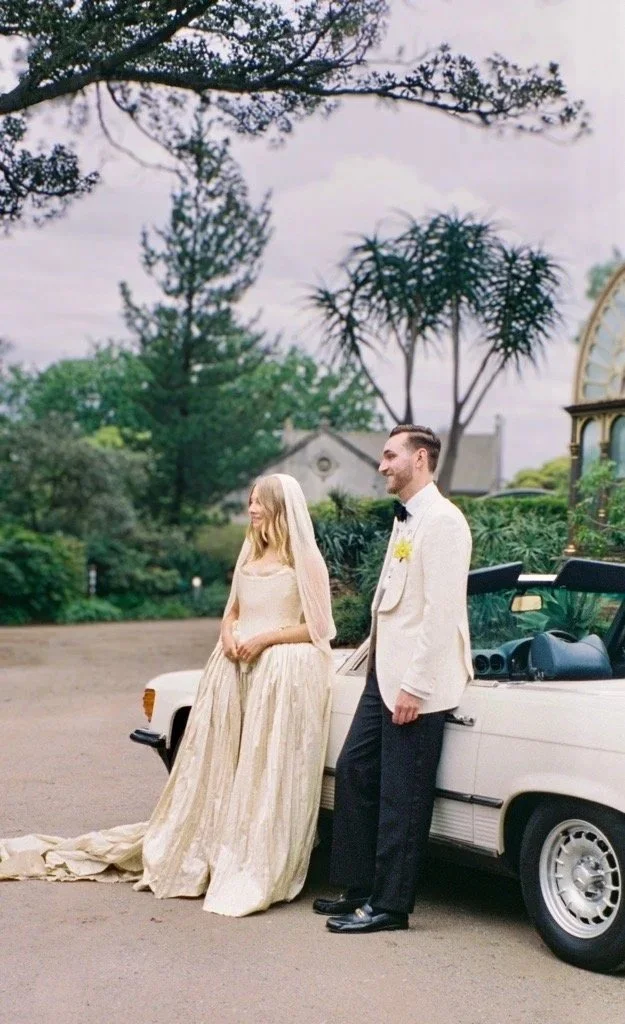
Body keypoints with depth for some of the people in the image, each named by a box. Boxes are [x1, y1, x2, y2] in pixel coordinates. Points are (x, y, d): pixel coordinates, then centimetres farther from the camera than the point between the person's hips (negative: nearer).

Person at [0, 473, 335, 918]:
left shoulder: (305, 559, -4)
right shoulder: (249, 553, 15)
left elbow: (320, 628, -7)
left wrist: (264, 638, -15)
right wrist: (228, 635, -1)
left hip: (285, 672, -6)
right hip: (234, 667, 6)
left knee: (268, 773, -7)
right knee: (216, 765, 7)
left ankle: (256, 874, -2)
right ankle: (193, 853, 15)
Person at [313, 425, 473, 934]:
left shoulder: (442, 521, -14)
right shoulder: (407, 521, 16)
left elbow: (441, 611, -20)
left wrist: (415, 686, -20)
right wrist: (376, 660, 15)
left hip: (414, 681, -10)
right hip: (384, 672, 10)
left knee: (401, 795, -1)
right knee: (353, 771, 13)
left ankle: (389, 905, 10)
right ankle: (358, 887, 24)